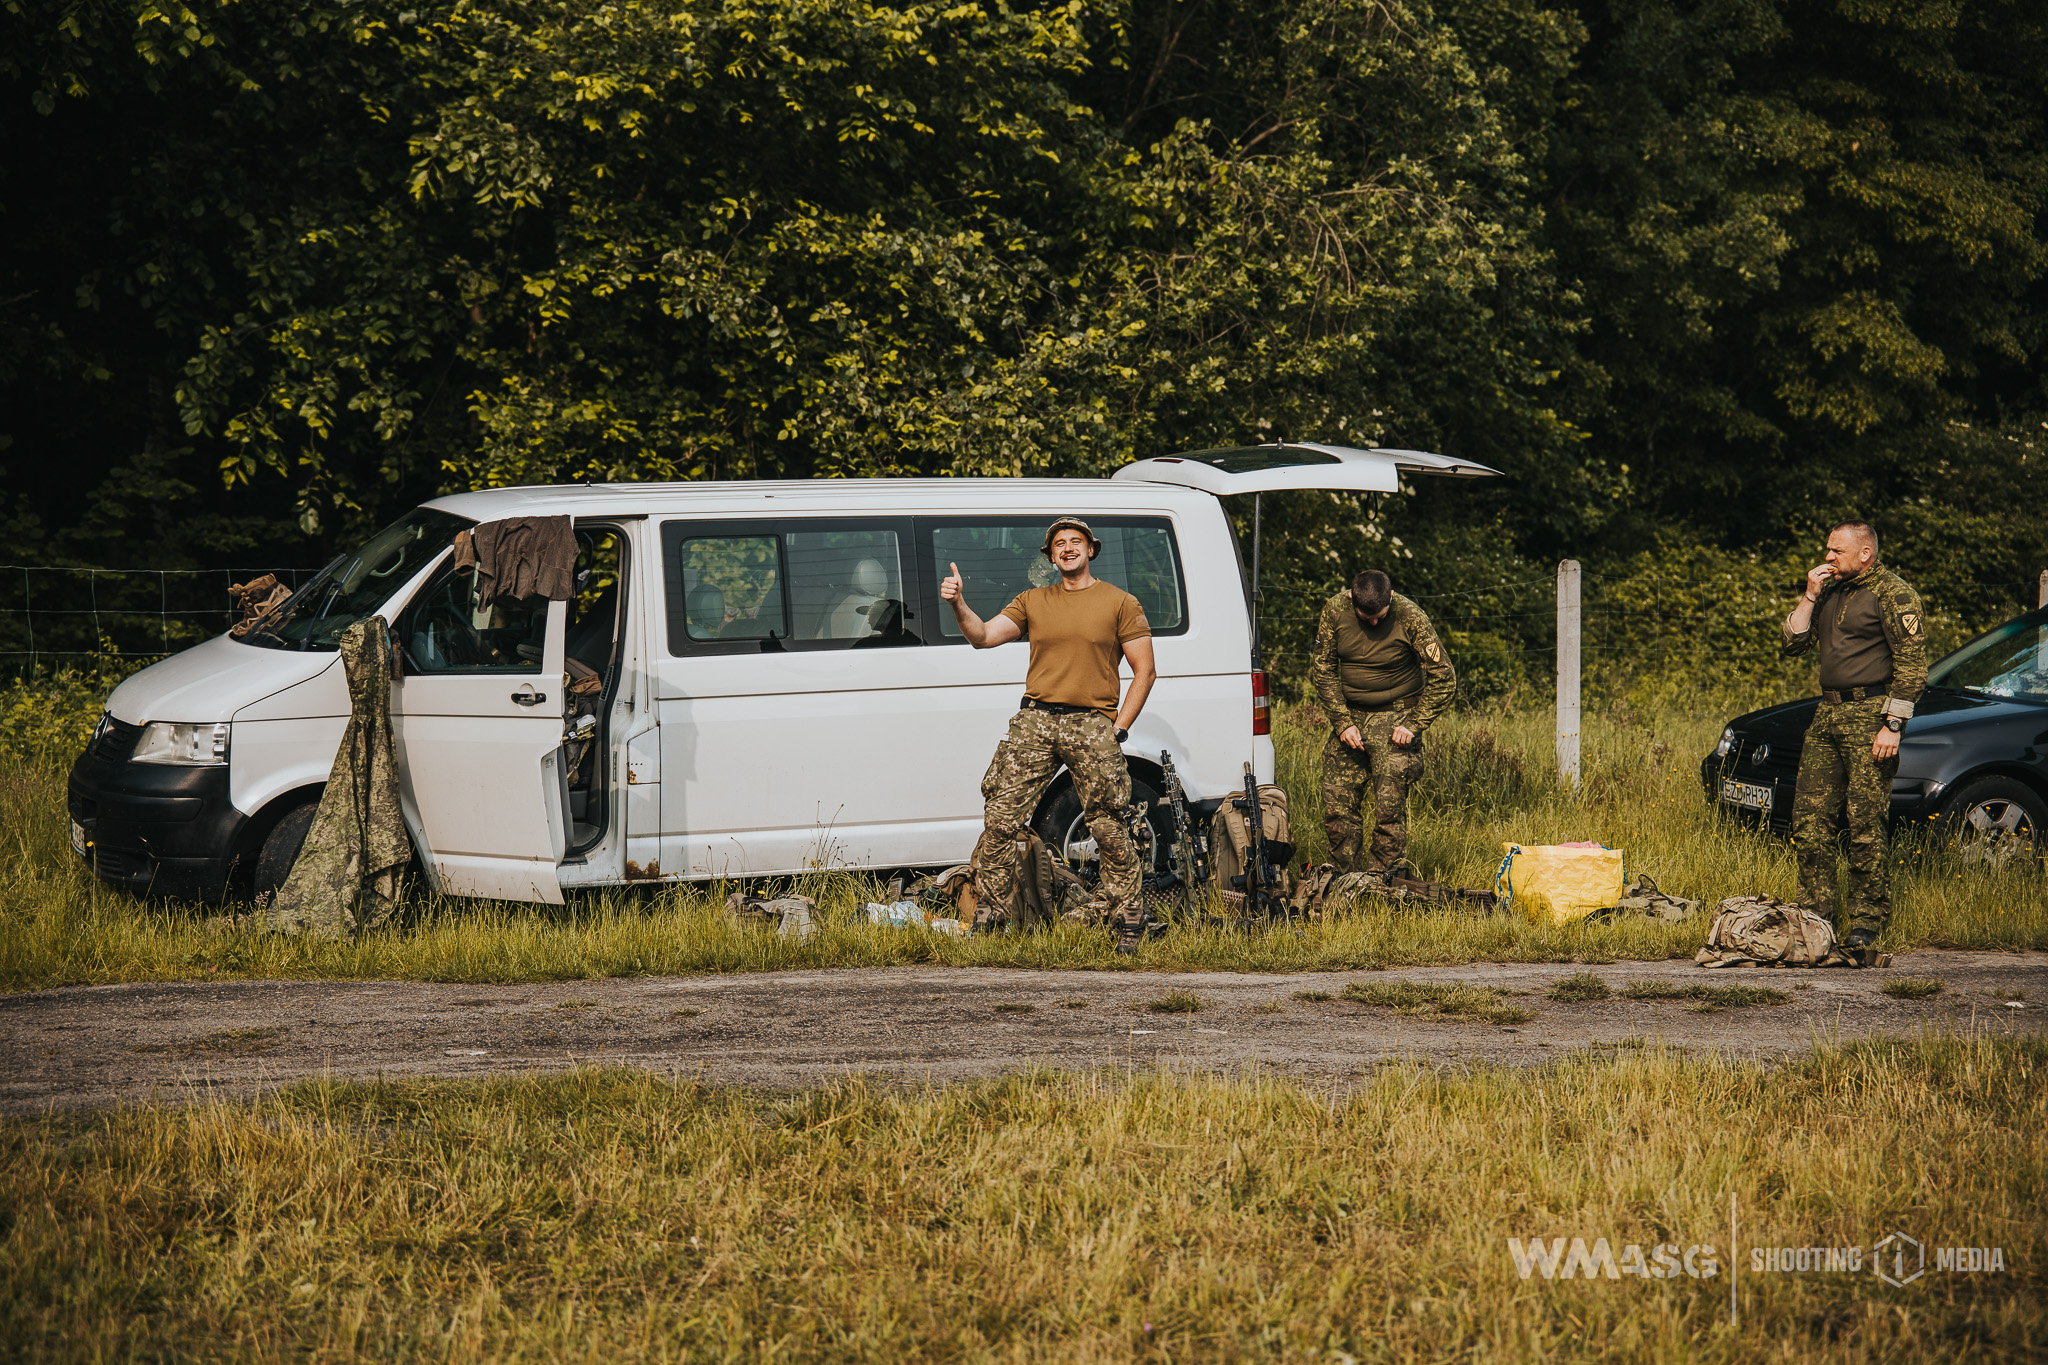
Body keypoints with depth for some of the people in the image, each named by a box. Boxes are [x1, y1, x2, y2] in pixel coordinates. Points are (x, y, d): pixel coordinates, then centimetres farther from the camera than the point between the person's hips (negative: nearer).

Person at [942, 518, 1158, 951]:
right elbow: (983, 637, 7)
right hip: (1034, 721, 2)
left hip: (1091, 724, -2)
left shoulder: (1120, 603, 7)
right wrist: (958, 605, -12)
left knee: (1110, 830, -3)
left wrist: (1118, 728, -2)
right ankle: (988, 917, 0)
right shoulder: (1032, 602, 16)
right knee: (1000, 818, -7)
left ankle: (1127, 923, 6)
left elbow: (1144, 671, 6)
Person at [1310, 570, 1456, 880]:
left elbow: (1443, 678, -12)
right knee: (1337, 805, 0)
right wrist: (1342, 722, -8)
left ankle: (1381, 882, -4)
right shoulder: (1335, 611, -9)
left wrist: (1413, 726, -16)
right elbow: (1323, 670, 1)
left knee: (1389, 807, -13)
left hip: (1396, 714, -4)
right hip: (1349, 715, 4)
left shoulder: (1410, 618, -18)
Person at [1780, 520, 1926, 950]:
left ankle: (1867, 921, -4)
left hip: (1869, 714, -8)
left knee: (1864, 822, -9)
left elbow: (1912, 667, -11)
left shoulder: (1892, 593, -6)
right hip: (1827, 714, 8)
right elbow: (1793, 645, 16)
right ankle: (1815, 911, 11)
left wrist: (1892, 726, -16)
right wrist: (1810, 596, 4)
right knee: (1809, 818, 3)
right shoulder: (1831, 592, 17)